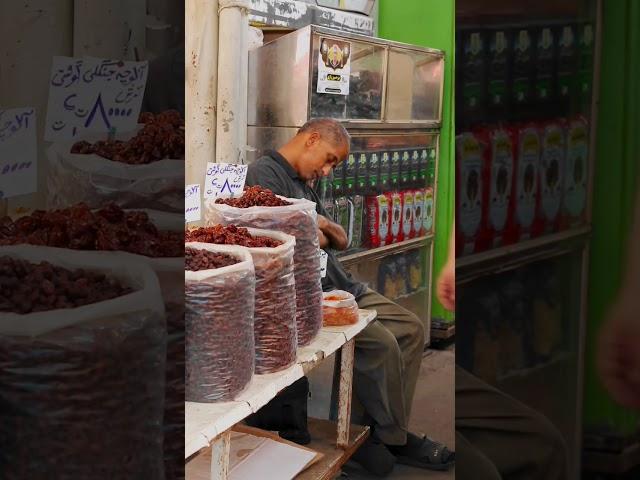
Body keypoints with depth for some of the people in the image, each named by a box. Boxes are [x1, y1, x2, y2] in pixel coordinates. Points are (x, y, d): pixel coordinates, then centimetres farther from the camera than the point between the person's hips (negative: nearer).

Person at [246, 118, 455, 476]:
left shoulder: (305, 183, 22)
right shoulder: (265, 173, -8)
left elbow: (341, 241, 20)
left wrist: (324, 226, -3)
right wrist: (315, 234, -4)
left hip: (339, 286, 10)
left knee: (412, 329, 2)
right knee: (382, 343, -23)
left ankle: (387, 433, 3)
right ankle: (389, 439, -2)